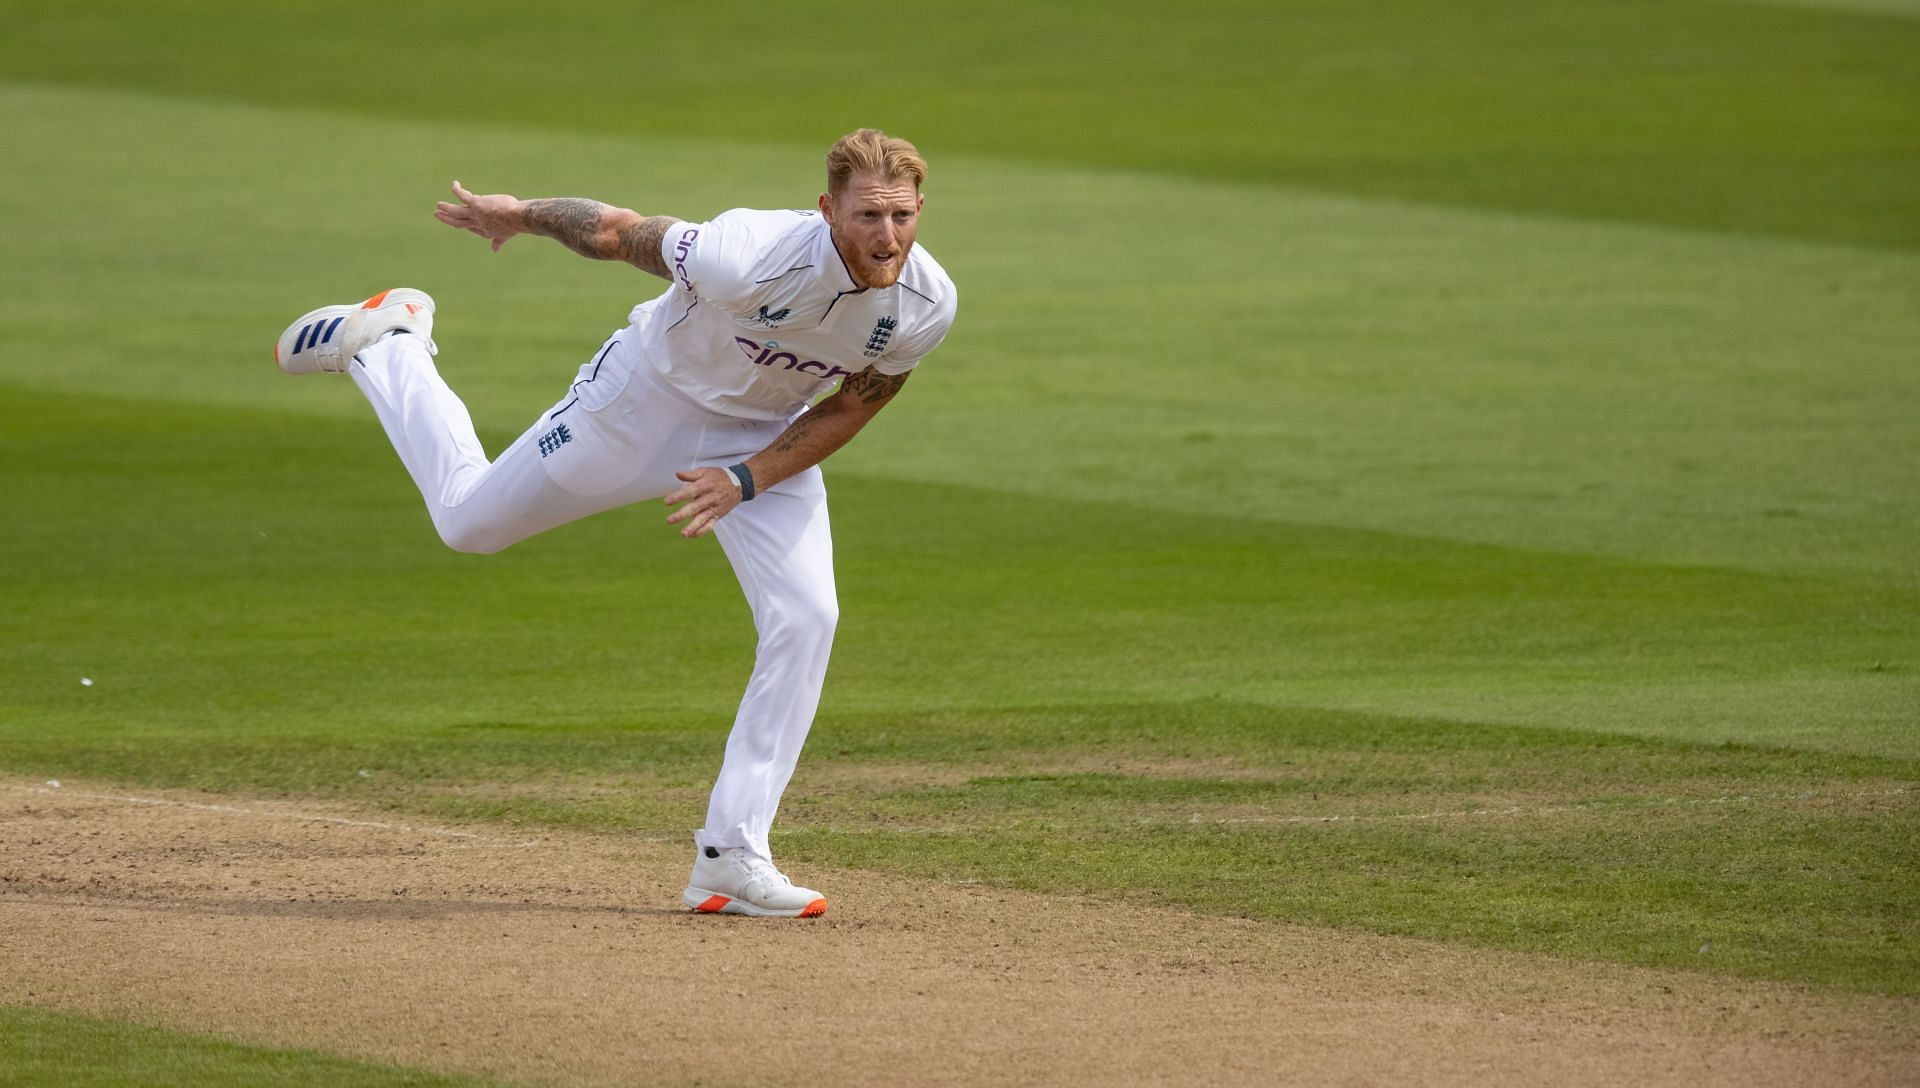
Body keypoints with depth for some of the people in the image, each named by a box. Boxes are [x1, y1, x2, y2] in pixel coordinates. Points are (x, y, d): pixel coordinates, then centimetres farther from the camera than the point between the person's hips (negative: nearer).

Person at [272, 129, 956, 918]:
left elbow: (852, 408, -9)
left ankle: (731, 859, -8)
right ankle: (385, 341, 39)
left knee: (805, 620, -15)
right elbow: (616, 232, -24)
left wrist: (746, 480, -21)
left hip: (767, 438, 3)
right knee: (468, 520, 14)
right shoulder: (750, 259, -40)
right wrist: (522, 216, -7)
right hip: (648, 399, -3)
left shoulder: (926, 305, -25)